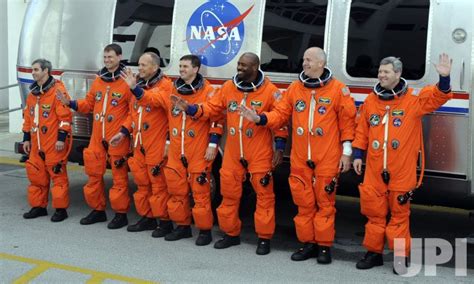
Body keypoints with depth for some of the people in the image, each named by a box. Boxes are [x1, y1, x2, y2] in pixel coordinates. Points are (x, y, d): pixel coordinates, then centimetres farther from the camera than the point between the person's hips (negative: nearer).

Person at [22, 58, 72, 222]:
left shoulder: (57, 90, -10)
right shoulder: (33, 93, 15)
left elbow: (65, 116, -15)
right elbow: (27, 117, 21)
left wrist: (62, 138, -17)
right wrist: (26, 138, 18)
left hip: (54, 143, -8)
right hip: (37, 143, 8)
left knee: (57, 174, -2)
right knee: (36, 174, 11)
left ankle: (61, 209, 6)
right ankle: (38, 206, 23)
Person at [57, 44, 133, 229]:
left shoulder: (126, 81, -9)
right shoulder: (98, 80, 13)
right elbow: (89, 103, 18)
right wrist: (70, 103, 4)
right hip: (97, 137, 7)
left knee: (119, 176, -1)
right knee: (94, 174, 13)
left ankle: (121, 214, 10)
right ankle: (98, 210, 27)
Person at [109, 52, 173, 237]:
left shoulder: (165, 85, -8)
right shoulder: (139, 84, 16)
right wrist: (123, 132, 16)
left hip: (157, 146, -8)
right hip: (139, 145, 8)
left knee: (158, 184, -4)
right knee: (142, 183, 14)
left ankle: (165, 221, 6)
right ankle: (147, 218, 25)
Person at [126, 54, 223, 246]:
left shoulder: (207, 91, -6)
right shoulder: (172, 90, 10)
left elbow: (217, 119, -7)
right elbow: (150, 100, 11)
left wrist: (213, 144, -10)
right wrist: (134, 88, -3)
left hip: (199, 152, -6)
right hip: (176, 151, 6)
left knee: (200, 191, -3)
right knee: (176, 190, 12)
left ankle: (205, 230, 8)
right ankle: (182, 226, 26)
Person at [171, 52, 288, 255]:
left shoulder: (269, 90, -8)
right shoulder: (228, 87, 5)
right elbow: (212, 108, 10)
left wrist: (279, 147, -8)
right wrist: (189, 109, -4)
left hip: (260, 154, -4)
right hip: (233, 153, 4)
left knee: (264, 194, 1)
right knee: (229, 193, 12)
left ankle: (264, 238, 13)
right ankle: (231, 233, 28)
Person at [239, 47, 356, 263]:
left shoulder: (338, 89, -2)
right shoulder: (294, 88, 9)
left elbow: (347, 121, -1)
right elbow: (281, 113, 10)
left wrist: (346, 152, -3)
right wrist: (259, 118, -7)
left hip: (327, 159, -4)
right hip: (300, 158, 4)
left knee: (325, 201, 2)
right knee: (304, 202, 9)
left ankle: (324, 246, 13)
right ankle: (308, 243, 20)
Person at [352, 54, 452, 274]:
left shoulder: (414, 98, -2)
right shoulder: (371, 100, 8)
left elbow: (438, 97, -12)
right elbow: (362, 130, 13)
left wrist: (444, 78, -30)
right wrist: (358, 155, 10)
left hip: (402, 171, -3)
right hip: (374, 169, 3)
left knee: (399, 212, 5)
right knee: (374, 211, 9)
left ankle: (401, 255, 17)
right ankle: (374, 252, 21)